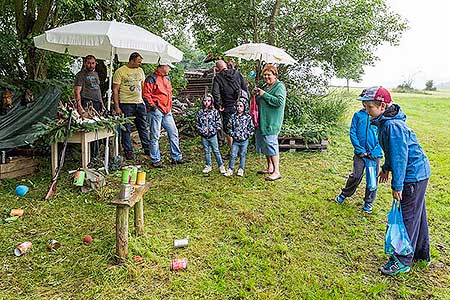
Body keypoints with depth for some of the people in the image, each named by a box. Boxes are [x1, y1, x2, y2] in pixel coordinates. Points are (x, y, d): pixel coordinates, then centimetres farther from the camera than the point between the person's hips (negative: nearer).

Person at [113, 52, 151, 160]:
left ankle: (147, 149, 18)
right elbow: (115, 90, -5)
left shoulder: (140, 71, 12)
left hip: (140, 103, 5)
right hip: (126, 104, -5)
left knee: (143, 127, 10)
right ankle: (128, 151, 12)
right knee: (126, 129, 2)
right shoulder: (120, 71, -5)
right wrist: (117, 107, -11)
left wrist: (145, 101, 14)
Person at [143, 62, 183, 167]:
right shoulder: (152, 78, -7)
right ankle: (156, 160, 8)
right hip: (156, 111, -8)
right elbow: (146, 94, -12)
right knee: (155, 136, -1)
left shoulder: (167, 78, 19)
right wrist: (152, 106, -15)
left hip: (167, 111, 8)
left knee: (174, 133, 8)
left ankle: (177, 157, 17)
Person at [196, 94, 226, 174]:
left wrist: (214, 130, -13)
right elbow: (197, 123, 8)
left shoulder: (214, 111, -4)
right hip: (204, 136, 3)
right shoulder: (200, 112, 3)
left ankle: (221, 166, 14)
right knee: (206, 151, 13)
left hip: (213, 135, -3)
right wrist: (201, 130, -7)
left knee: (216, 151, 3)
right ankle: (208, 166, 25)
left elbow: (219, 123, -3)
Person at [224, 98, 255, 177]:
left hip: (244, 141, -1)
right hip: (235, 140, 1)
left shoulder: (248, 117, -5)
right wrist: (232, 134, -7)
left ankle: (241, 170, 21)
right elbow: (229, 127, 6)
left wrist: (246, 135, -11)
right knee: (233, 155, 3)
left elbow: (252, 128, -2)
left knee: (242, 155, 10)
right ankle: (230, 169, 13)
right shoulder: (233, 117, 0)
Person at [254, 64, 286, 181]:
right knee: (264, 144, 15)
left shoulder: (279, 86, -8)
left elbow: (279, 102, -22)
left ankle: (276, 172, -2)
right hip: (262, 121, 9)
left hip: (272, 122, -9)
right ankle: (270, 168, 28)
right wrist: (257, 94, 9)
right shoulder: (264, 86, 18)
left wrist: (264, 94, -18)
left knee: (271, 145, -10)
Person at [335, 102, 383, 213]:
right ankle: (344, 194, 24)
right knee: (355, 176, 0)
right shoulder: (358, 115, 1)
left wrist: (374, 153, -10)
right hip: (360, 153, 0)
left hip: (374, 154, 0)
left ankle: (369, 202, 24)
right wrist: (360, 150, -7)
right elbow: (352, 133, 1)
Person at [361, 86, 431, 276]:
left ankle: (402, 262, 12)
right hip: (417, 173, 10)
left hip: (413, 176, -10)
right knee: (417, 216, 20)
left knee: (407, 218, -1)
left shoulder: (392, 126, -25)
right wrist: (386, 168, 26)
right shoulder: (385, 123, 6)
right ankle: (421, 254, 36)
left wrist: (397, 185, -22)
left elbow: (399, 156, -25)